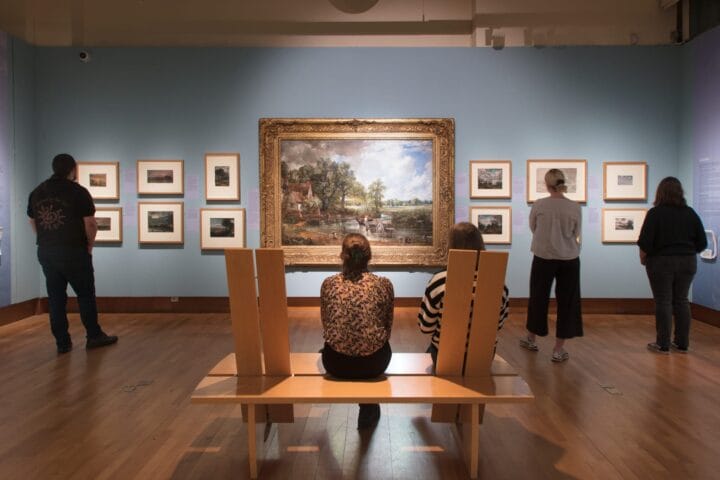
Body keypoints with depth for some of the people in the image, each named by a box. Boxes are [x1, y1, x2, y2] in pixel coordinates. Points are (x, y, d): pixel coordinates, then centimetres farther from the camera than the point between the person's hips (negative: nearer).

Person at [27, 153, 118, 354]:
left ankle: (62, 342, 12)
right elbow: (90, 223, -12)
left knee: (55, 298, 9)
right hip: (73, 252, -5)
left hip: (45, 252, 5)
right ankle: (94, 336, 14)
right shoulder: (78, 191, -9)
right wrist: (89, 246, 1)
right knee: (85, 294, 7)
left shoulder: (37, 192, 9)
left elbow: (33, 222, 13)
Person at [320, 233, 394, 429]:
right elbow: (388, 327, 4)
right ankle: (368, 411, 47)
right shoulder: (384, 284, -7)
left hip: (336, 363, 1)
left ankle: (367, 409, 54)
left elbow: (325, 325, 8)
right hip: (373, 363, -1)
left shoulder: (328, 284, -4)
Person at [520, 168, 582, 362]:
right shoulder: (575, 207, -5)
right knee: (566, 302, 8)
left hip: (543, 257, 0)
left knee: (538, 298, 15)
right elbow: (576, 234, 7)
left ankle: (531, 339, 31)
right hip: (569, 259, 0)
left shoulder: (539, 205, -8)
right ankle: (558, 350, 11)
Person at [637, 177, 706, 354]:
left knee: (663, 302, 1)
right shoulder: (690, 213, 4)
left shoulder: (655, 213, -10)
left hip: (661, 263, -4)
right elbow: (702, 243, 7)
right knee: (681, 301, 11)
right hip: (687, 263, 4)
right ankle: (682, 344, 16)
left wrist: (643, 258, 1)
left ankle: (663, 344, 5)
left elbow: (645, 243, -15)